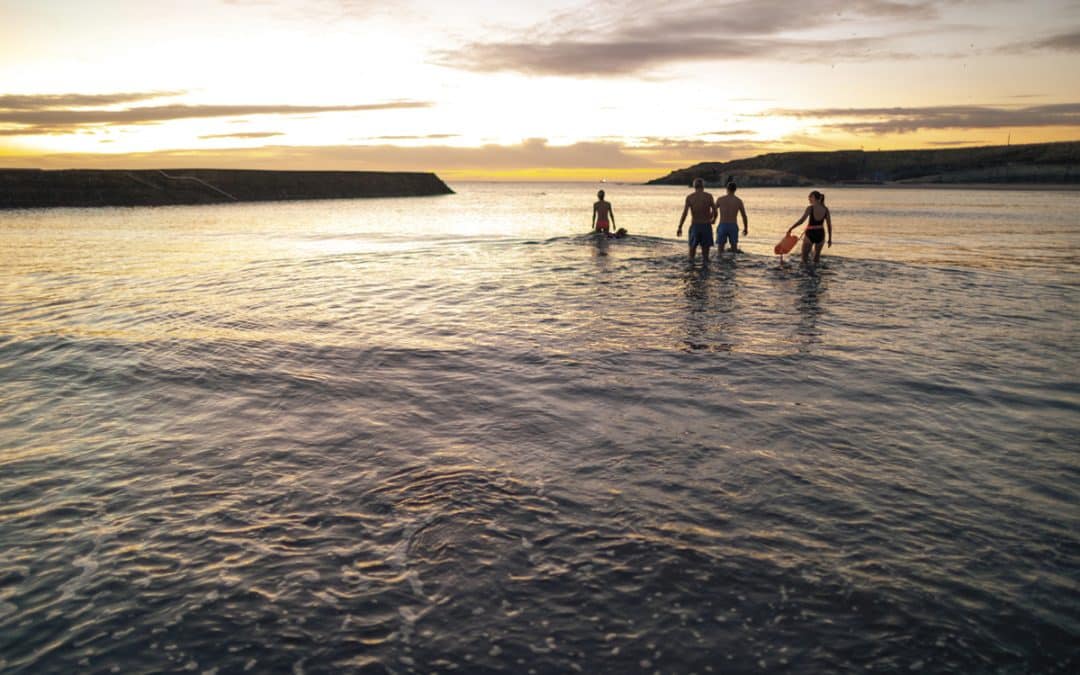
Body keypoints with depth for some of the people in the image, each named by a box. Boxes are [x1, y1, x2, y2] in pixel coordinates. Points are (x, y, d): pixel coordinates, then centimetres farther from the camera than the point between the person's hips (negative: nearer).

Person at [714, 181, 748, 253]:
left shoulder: (720, 199, 0)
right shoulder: (739, 201, 1)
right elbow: (744, 216, 5)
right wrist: (746, 228, 18)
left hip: (722, 226, -1)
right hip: (733, 226, 1)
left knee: (720, 246, 4)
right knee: (734, 248, 12)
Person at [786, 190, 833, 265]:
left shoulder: (810, 208, -11)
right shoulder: (826, 209, 2)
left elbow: (801, 220, -21)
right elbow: (829, 225, 3)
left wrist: (790, 228, -15)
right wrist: (830, 239, 10)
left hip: (810, 234, -4)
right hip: (820, 234, 4)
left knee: (804, 257, 8)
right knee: (817, 257, 22)